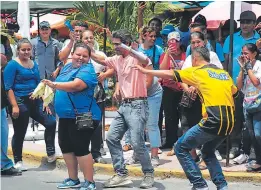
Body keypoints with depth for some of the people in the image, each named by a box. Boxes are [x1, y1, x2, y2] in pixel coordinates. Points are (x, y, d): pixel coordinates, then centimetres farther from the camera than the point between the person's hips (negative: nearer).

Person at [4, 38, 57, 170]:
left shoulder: (34, 65, 12)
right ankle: (18, 162, 17)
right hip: (20, 102, -6)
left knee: (51, 122, -6)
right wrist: (14, 106, -20)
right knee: (20, 133, 2)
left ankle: (51, 154, 9)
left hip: (34, 101, 6)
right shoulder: (12, 65, -7)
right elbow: (8, 87, -12)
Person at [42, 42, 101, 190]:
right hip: (66, 116, 10)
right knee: (66, 146, 15)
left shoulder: (87, 70, -16)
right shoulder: (68, 67, 11)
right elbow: (62, 86, 27)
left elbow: (76, 85, -33)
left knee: (81, 149, -8)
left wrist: (54, 84, -40)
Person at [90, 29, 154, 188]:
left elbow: (146, 61, -35)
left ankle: (149, 174, 10)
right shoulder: (117, 59, 12)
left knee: (137, 143, -10)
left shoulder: (137, 57, -12)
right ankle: (121, 174, 12)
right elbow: (102, 60, 26)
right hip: (125, 105, 9)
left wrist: (127, 48, -43)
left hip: (138, 105, -9)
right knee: (112, 138, 6)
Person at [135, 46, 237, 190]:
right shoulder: (225, 73, 19)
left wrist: (146, 71, 15)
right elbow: (234, 92, 33)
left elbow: (169, 74, 5)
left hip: (213, 121, -7)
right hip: (229, 122, 7)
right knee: (208, 152, 28)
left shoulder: (197, 71, 3)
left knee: (181, 148, 8)